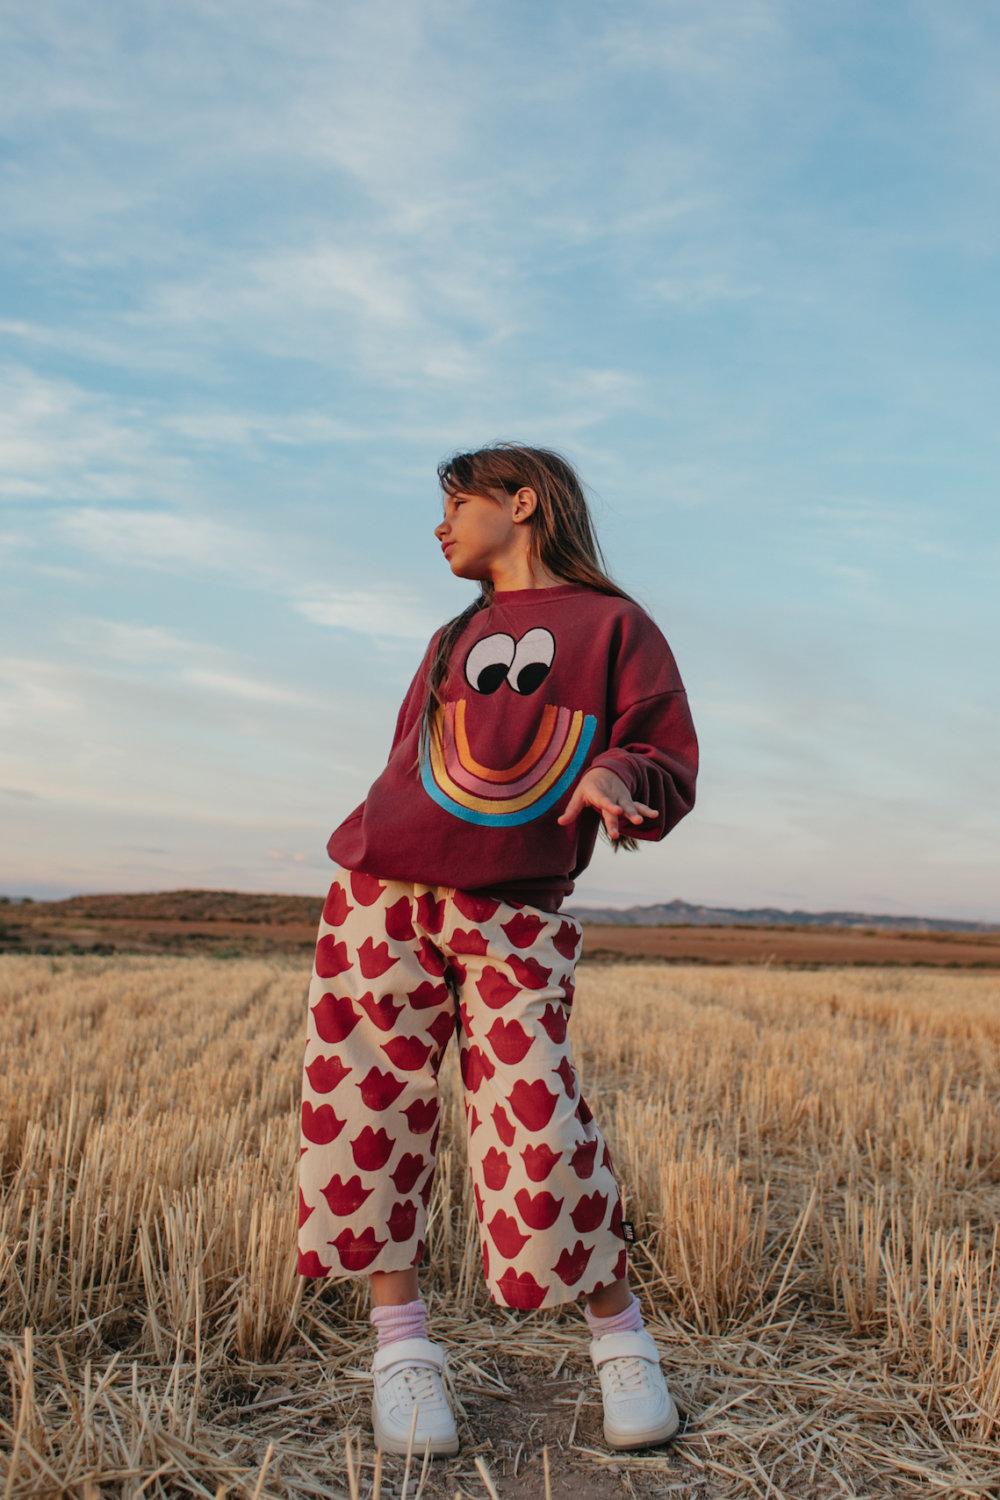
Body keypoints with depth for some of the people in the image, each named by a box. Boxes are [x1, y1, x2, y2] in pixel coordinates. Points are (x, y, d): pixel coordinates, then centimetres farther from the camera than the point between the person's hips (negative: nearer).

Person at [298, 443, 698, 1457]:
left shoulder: (613, 624, 8)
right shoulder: (454, 639, 21)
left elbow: (668, 767, 3)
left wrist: (616, 776, -19)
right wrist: (377, 856, 11)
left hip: (513, 915, -4)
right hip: (385, 892, 5)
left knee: (535, 1116, -9)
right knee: (375, 1099, 0)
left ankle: (620, 1336, 13)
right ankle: (401, 1345, 15)